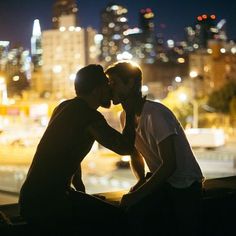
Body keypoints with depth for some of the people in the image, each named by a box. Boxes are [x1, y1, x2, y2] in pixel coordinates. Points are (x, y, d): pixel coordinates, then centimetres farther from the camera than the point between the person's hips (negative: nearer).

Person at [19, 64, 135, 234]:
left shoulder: (66, 107, 14)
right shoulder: (89, 115, -16)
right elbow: (125, 148, -16)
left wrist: (81, 192, 25)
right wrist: (130, 113, -2)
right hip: (46, 203, -10)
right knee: (116, 218, -8)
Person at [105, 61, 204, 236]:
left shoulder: (155, 113, -23)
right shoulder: (126, 116, 1)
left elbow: (169, 164, -26)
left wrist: (137, 194, -25)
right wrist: (142, 181, -5)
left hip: (184, 186, -6)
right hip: (160, 181, 6)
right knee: (127, 214, -15)